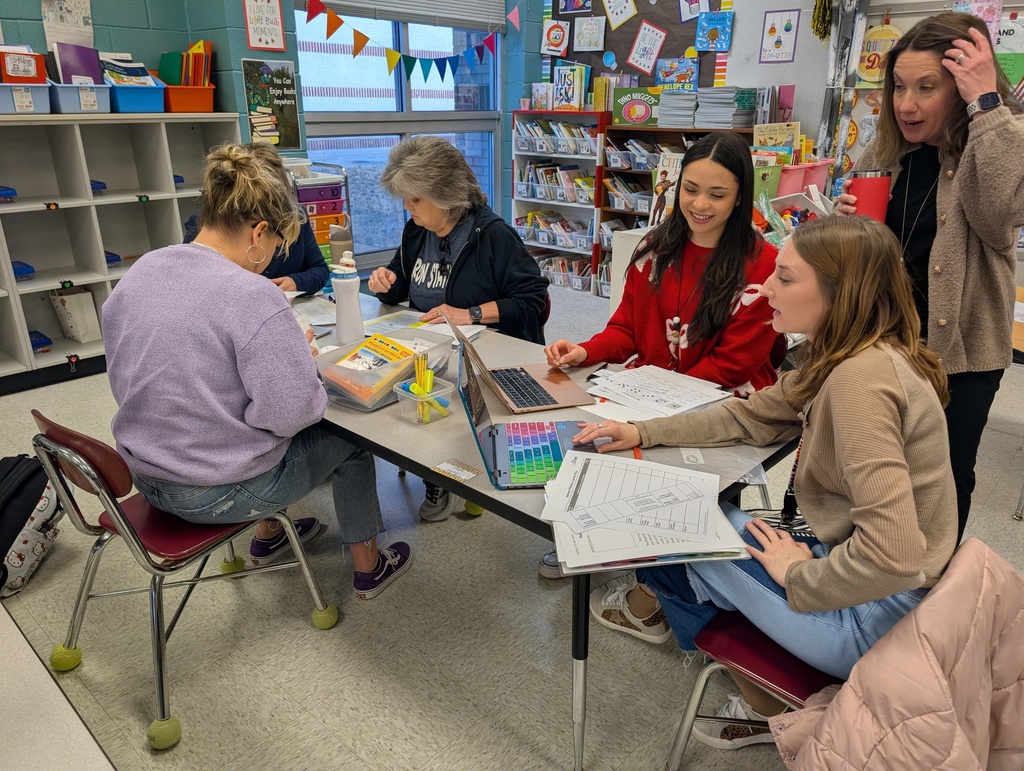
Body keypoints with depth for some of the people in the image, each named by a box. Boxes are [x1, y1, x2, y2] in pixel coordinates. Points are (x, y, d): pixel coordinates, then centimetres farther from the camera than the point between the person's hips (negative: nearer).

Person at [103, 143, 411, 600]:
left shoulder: (136, 274, -2)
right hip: (219, 492, -7)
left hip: (145, 476, 8)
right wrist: (300, 358, -6)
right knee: (349, 437, 14)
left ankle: (268, 536, 47)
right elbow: (290, 414, -26)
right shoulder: (253, 297, -27)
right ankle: (368, 567, 29)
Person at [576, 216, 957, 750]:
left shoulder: (861, 378, -29)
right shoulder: (839, 359, 2)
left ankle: (651, 604, 36)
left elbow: (893, 554, -34)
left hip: (869, 615, -8)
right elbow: (750, 416, 11)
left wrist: (798, 577, -16)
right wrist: (643, 433, 4)